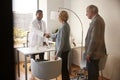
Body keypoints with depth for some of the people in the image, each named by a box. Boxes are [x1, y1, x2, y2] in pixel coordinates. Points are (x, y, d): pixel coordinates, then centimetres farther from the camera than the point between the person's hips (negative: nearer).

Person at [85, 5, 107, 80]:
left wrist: (89, 53, -18)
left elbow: (94, 39, -24)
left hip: (94, 53, -10)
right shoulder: (98, 19, 12)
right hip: (97, 51, 10)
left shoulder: (96, 21, -20)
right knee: (94, 72, 21)